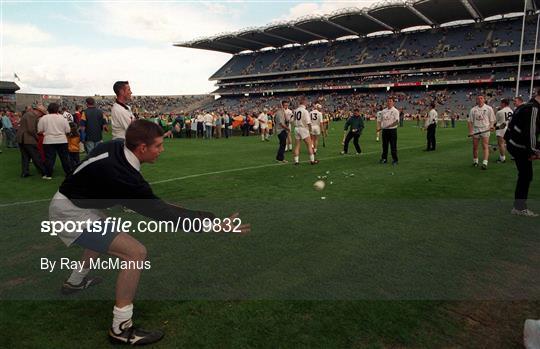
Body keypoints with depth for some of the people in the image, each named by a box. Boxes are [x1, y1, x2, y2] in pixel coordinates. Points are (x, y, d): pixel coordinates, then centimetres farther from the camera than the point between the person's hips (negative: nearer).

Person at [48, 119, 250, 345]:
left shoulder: (114, 147, -9)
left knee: (105, 233, 37)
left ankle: (75, 281, 56)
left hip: (70, 203, 10)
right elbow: (162, 213, -31)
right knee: (136, 253, -20)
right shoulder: (122, 175, -33)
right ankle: (121, 329, -8)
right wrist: (213, 223, -31)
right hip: (71, 214, -10)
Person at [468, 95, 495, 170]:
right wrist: (470, 131, -2)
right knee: (475, 147, 6)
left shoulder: (489, 108, 4)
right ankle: (475, 161, 23)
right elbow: (470, 121, 8)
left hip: (485, 129, -2)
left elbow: (492, 120, 6)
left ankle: (485, 163, -16)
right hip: (475, 129, 2)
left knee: (485, 146, -11)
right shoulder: (473, 110, 9)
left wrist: (491, 126, -13)